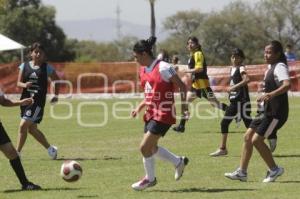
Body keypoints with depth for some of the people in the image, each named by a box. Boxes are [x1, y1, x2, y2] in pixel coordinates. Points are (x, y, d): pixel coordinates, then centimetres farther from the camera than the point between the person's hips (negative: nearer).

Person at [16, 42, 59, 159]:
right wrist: (25, 85, -18)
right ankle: (50, 149, 29)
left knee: (23, 125, -15)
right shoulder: (24, 66, 5)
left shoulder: (47, 68, -1)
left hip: (38, 101, -5)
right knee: (32, 129, 12)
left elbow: (56, 81, 13)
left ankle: (17, 153, -6)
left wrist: (56, 95, 10)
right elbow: (19, 82, 3)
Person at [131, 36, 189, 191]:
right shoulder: (143, 70, 10)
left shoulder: (163, 68, -16)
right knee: (151, 148, 14)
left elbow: (182, 86, -11)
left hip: (163, 114, -9)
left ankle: (150, 179, 11)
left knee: (145, 147, -9)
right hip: (151, 113, 9)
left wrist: (183, 106, -16)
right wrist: (139, 107, 7)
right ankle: (179, 162, 34)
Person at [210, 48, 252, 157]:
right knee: (224, 123, 8)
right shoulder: (232, 69, 13)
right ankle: (222, 149, 15)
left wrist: (234, 87, -33)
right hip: (234, 101, 9)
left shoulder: (241, 68, -11)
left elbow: (246, 79, -30)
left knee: (249, 124, -7)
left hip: (242, 101, -9)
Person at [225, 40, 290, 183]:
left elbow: (287, 85, -33)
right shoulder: (271, 67, 14)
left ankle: (274, 169, 1)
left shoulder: (280, 67, -15)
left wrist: (272, 94, -46)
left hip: (276, 112, -10)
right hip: (267, 111, 10)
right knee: (247, 137, 6)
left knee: (256, 140, -12)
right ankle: (242, 172, 10)